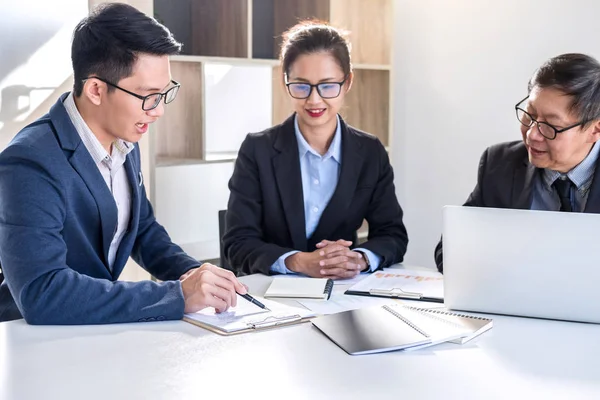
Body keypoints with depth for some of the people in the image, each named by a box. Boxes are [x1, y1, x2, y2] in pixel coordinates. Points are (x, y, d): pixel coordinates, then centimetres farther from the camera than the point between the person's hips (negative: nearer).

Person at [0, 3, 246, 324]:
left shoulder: (123, 142, 1)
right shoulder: (31, 164, -21)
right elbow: (40, 294, -30)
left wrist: (191, 274, -3)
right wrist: (178, 296, -29)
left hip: (101, 330, 7)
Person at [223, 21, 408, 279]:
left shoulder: (371, 153, 3)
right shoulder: (257, 150, -4)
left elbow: (393, 236, 2)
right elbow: (239, 243, -8)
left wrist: (359, 259, -19)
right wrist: (298, 262, -24)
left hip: (343, 289, 1)